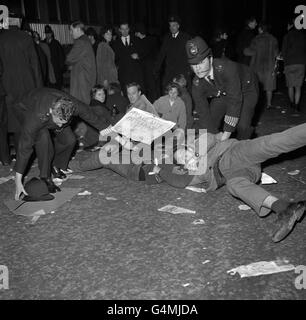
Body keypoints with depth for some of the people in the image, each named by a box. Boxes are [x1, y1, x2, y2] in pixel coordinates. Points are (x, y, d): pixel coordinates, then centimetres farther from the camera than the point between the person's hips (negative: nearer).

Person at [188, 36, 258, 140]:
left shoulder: (226, 68, -41)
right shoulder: (197, 85, -24)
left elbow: (235, 101, -44)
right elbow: (203, 113, -22)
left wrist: (226, 133, -46)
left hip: (246, 89, -4)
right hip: (222, 94, 5)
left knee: (242, 126, -24)